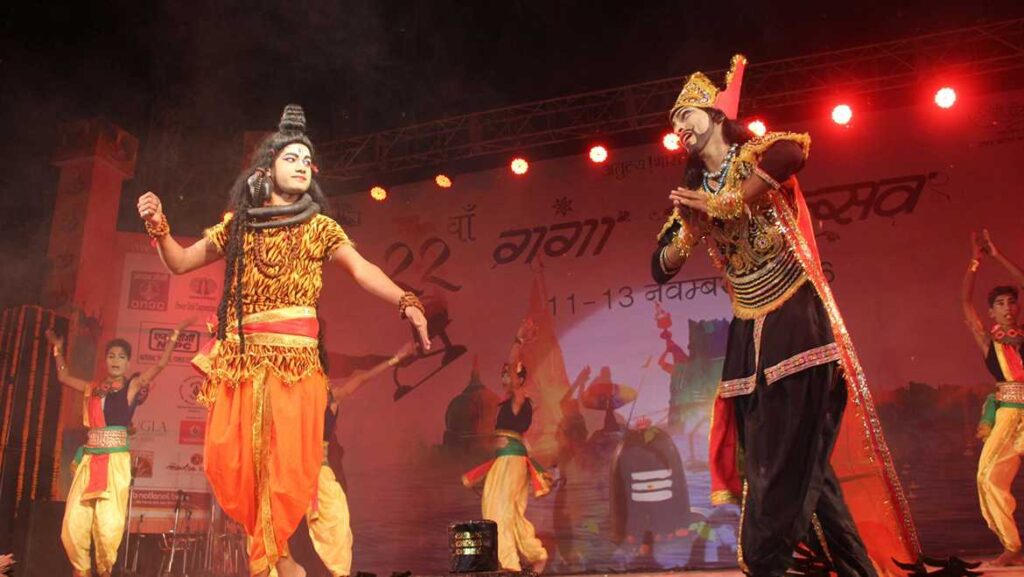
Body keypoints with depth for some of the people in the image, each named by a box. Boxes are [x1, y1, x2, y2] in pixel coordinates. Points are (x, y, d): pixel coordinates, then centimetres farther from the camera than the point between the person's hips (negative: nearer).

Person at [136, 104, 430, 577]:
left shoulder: (320, 227, 6)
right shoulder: (238, 224, 13)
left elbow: (362, 270, -9)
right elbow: (180, 262, 17)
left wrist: (405, 302, -26)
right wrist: (158, 227, -2)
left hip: (294, 358, -2)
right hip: (239, 357, 2)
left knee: (286, 458, -9)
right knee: (231, 458, -3)